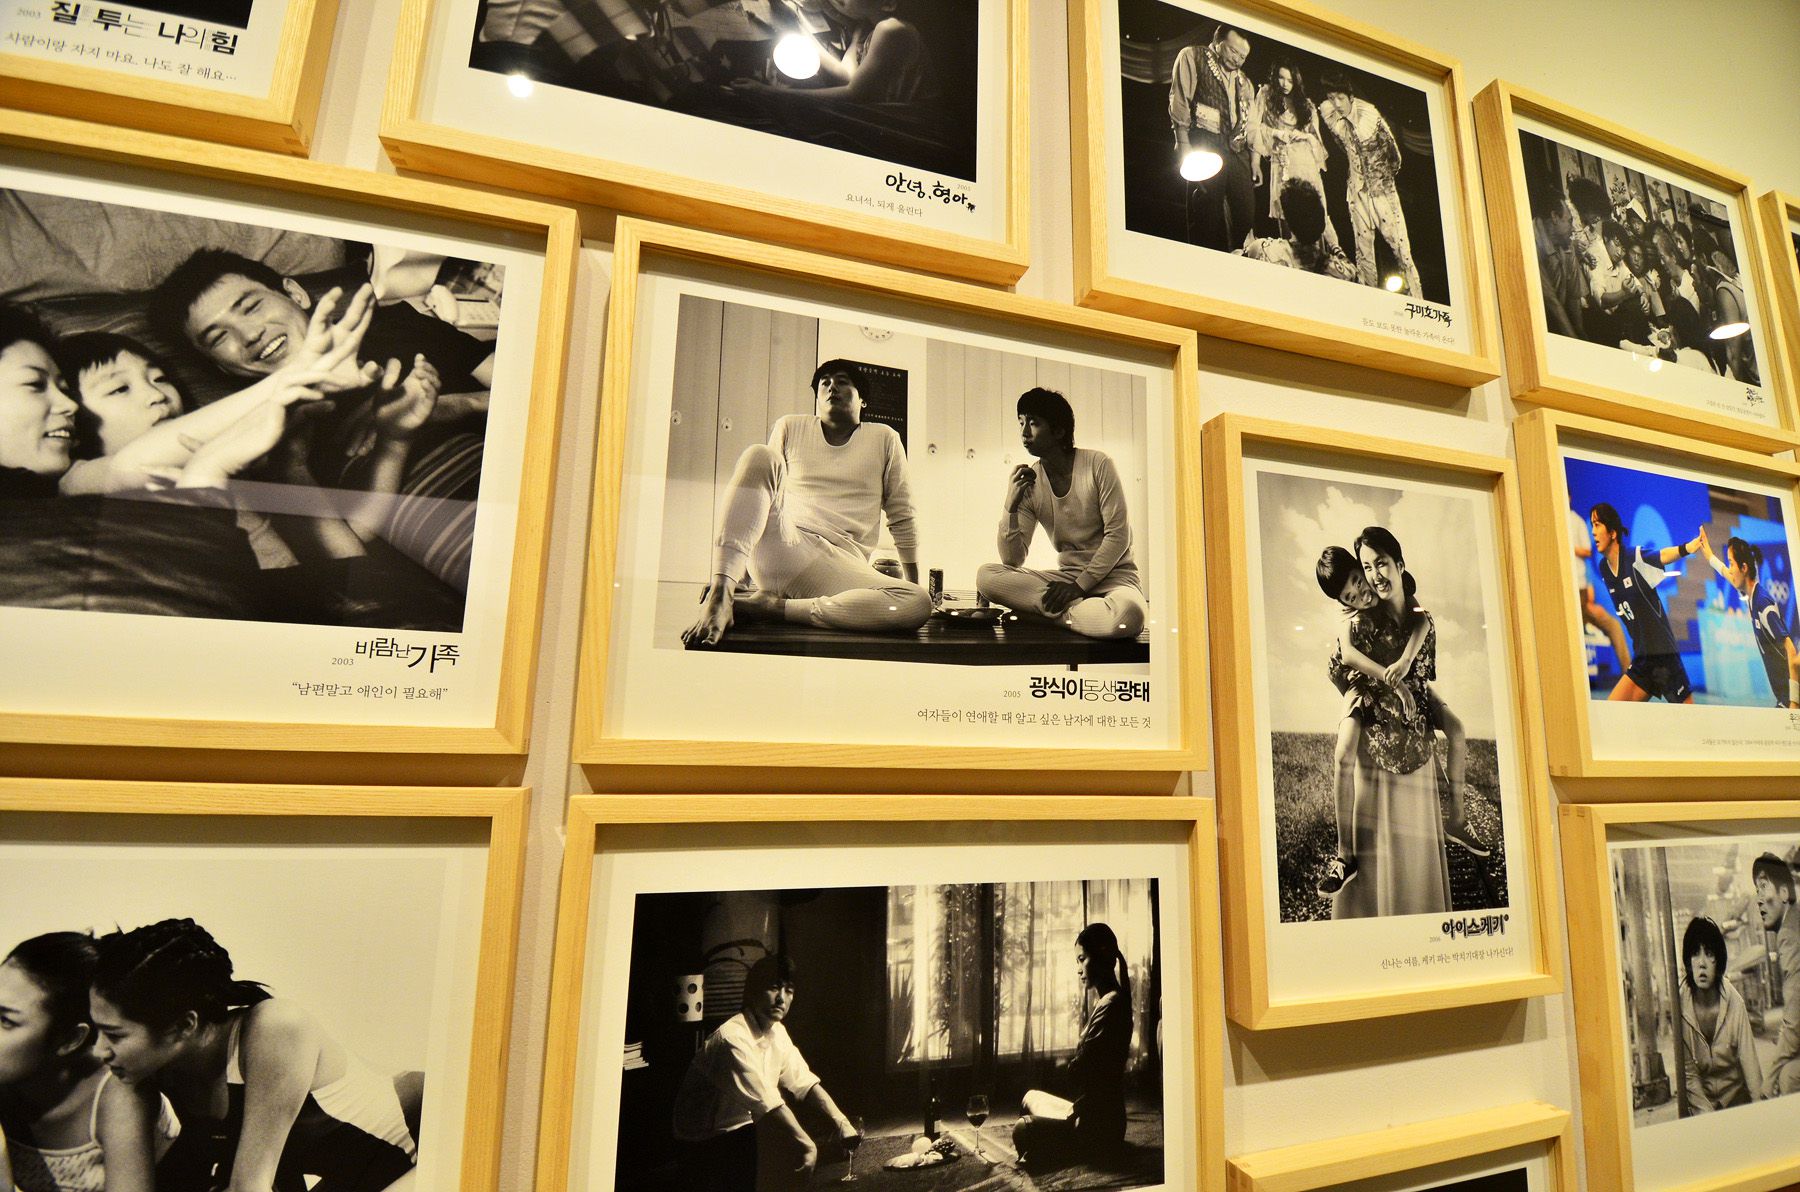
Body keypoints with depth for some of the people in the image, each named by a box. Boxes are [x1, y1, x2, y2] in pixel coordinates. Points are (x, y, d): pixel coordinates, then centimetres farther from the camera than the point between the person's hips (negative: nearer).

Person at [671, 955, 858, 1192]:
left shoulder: (777, 1032, 0)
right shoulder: (732, 1039, -27)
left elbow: (803, 1083, 0)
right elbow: (766, 1103, -31)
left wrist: (840, 1120, -12)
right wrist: (807, 1146, -31)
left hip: (744, 1132, 8)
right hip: (708, 1144, -8)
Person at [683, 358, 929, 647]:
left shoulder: (884, 439, 15)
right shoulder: (790, 428, 17)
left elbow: (901, 518, 15)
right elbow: (761, 500, 17)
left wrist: (915, 585, 10)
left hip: (841, 566, 0)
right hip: (784, 546, 1)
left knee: (920, 605, -31)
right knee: (758, 456, -22)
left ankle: (772, 606, -26)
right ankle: (720, 594, -36)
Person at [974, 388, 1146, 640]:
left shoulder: (1097, 464, -8)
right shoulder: (1028, 483, 1)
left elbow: (1118, 534, -10)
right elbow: (1013, 561, -5)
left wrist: (1079, 585, -18)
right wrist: (1011, 506, -19)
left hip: (1113, 574, -3)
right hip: (1067, 577, 3)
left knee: (1127, 616, -40)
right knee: (986, 575, -20)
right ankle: (1078, 607, -21)